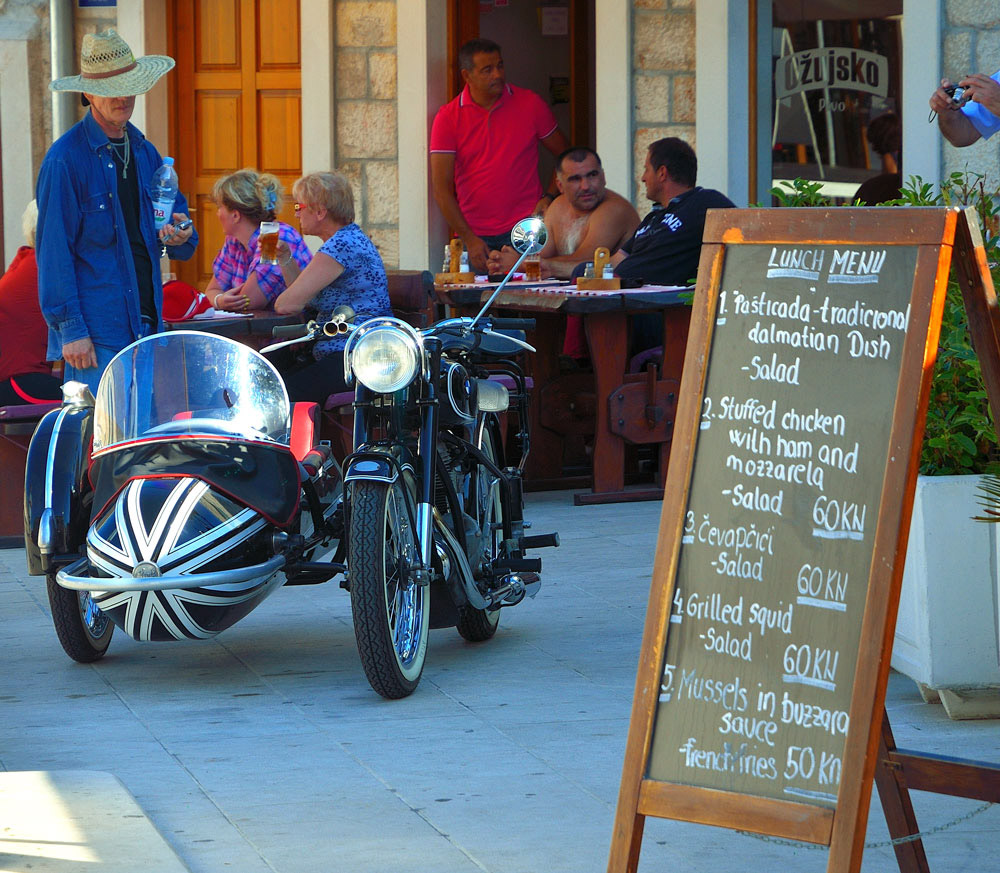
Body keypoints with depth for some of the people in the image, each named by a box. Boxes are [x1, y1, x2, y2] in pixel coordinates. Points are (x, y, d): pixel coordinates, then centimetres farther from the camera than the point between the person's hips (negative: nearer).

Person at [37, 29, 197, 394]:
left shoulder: (145, 153, 15)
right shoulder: (65, 159, -8)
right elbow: (53, 251, -10)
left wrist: (180, 235, -2)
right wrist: (71, 329, -15)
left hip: (147, 324, 7)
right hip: (95, 335, -7)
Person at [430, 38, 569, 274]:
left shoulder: (530, 104, 5)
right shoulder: (448, 117, 2)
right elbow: (441, 188, -2)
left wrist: (549, 198, -1)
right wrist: (469, 239, -10)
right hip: (475, 237, 0)